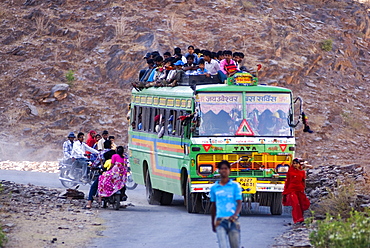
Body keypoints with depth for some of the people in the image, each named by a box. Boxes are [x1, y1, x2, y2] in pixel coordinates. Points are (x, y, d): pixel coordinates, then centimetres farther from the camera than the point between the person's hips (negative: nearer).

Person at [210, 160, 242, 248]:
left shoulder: (235, 186, 3)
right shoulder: (214, 188, 10)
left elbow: (239, 204, -4)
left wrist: (235, 215, -24)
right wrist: (213, 223, 24)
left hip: (233, 221, -1)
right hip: (220, 220, 1)